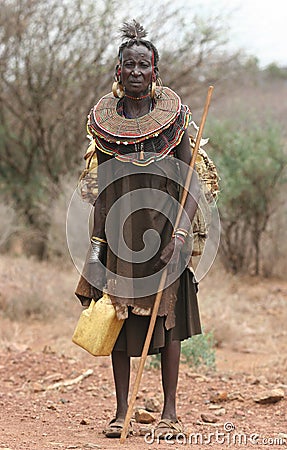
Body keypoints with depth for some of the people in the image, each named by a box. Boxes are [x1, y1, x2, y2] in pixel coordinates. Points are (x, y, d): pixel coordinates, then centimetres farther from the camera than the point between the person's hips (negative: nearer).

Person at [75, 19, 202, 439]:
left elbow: (192, 184, -4)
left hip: (163, 235, -2)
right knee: (118, 319, 4)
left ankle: (170, 410, 10)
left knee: (167, 318, 2)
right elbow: (101, 192, 6)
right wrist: (95, 247, 1)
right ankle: (121, 411, 12)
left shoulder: (174, 116, -3)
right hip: (119, 237, 2)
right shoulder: (105, 119, 3)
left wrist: (179, 234, -16)